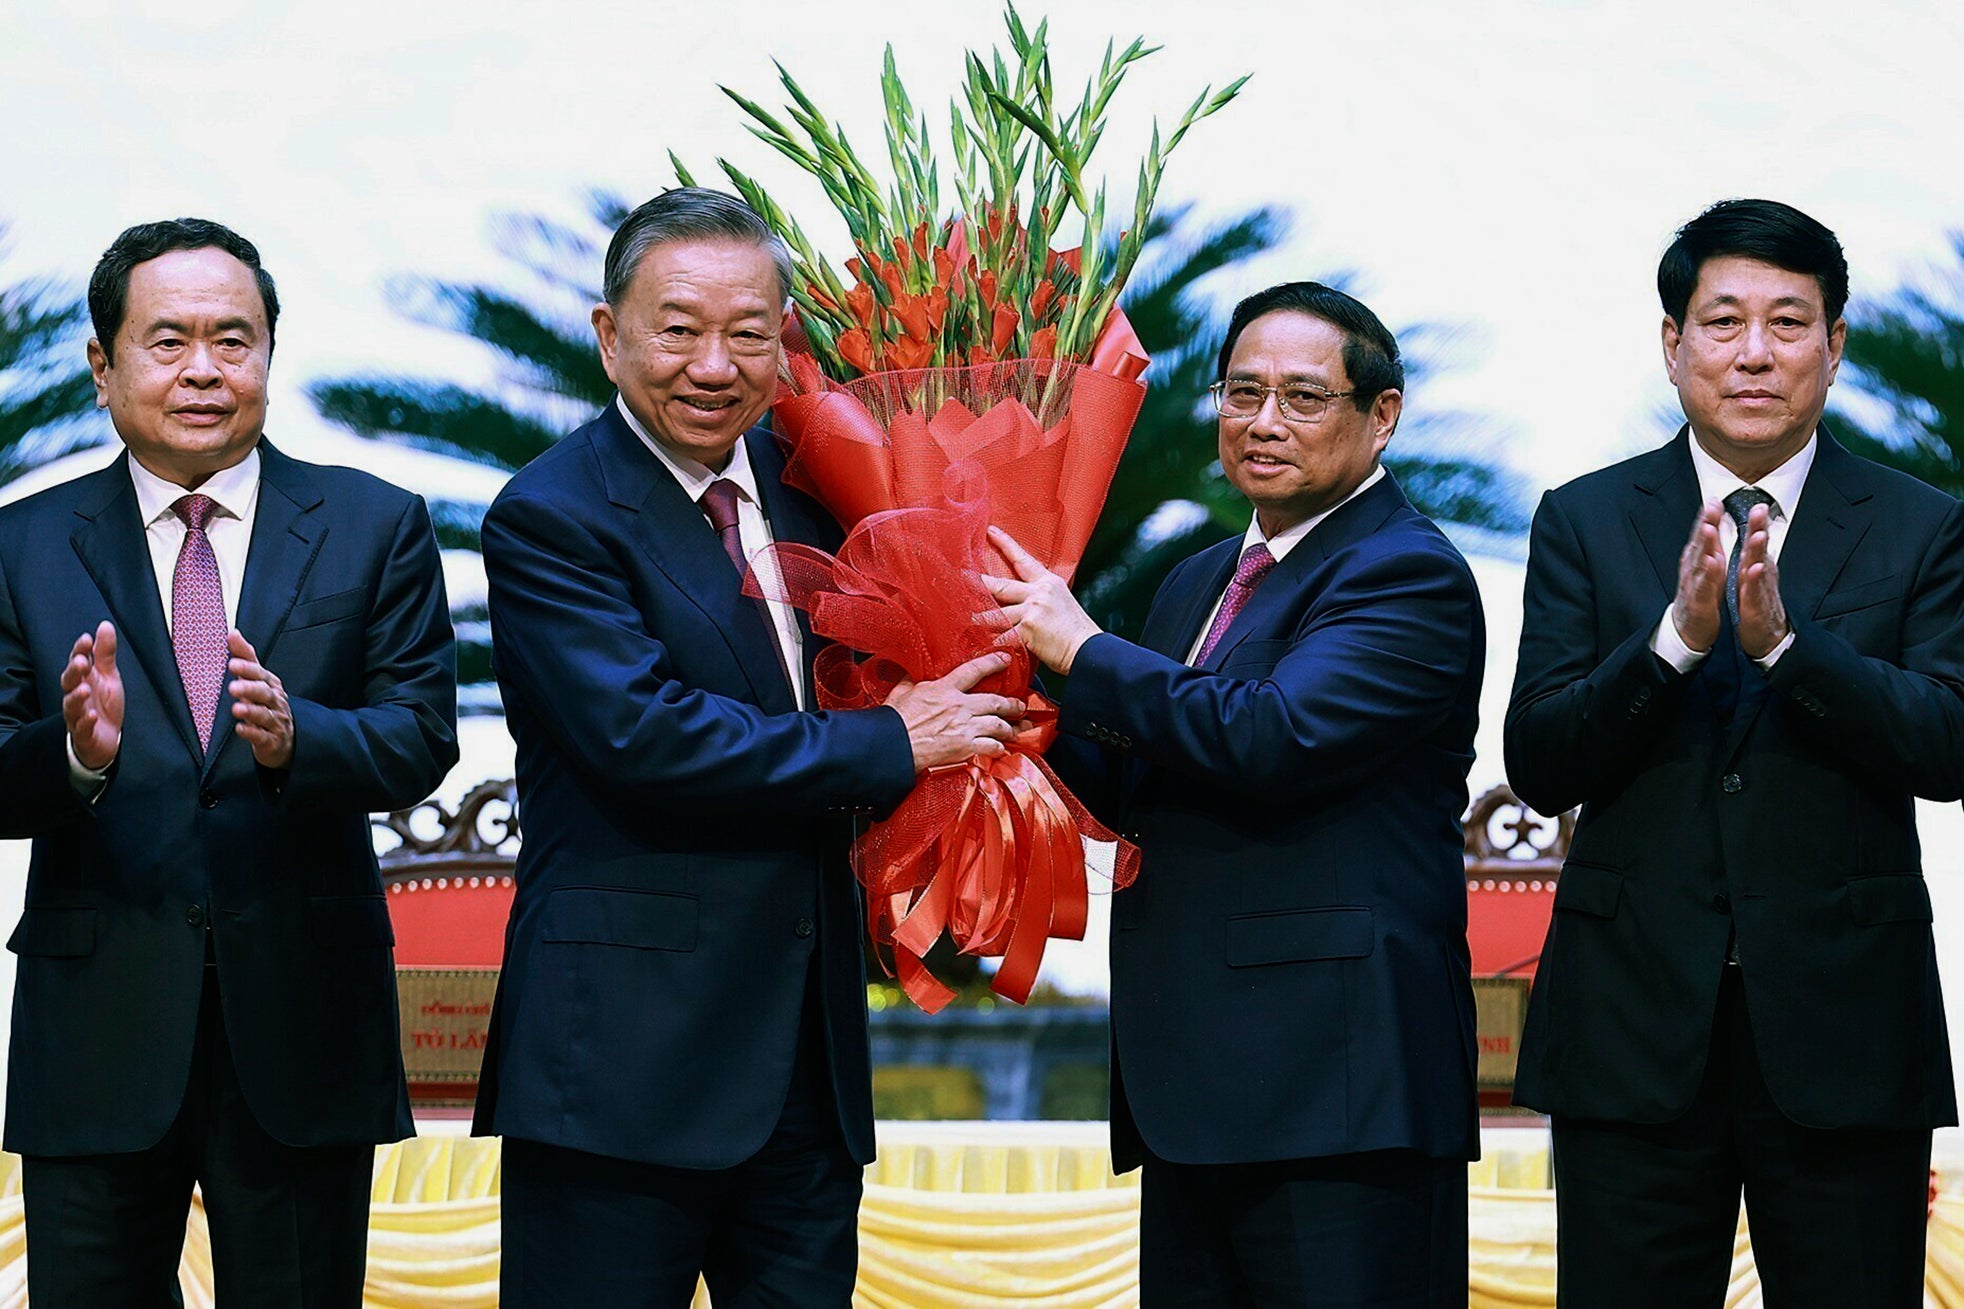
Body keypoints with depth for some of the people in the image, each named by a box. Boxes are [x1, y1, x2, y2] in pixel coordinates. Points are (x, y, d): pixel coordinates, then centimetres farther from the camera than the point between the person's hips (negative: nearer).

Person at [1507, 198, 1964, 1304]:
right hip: (1635, 1033, 1)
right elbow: (1539, 766, -3)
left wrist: (1783, 640, -20)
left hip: (1844, 1042, 0)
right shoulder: (1585, 523, 7)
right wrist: (1676, 637, -18)